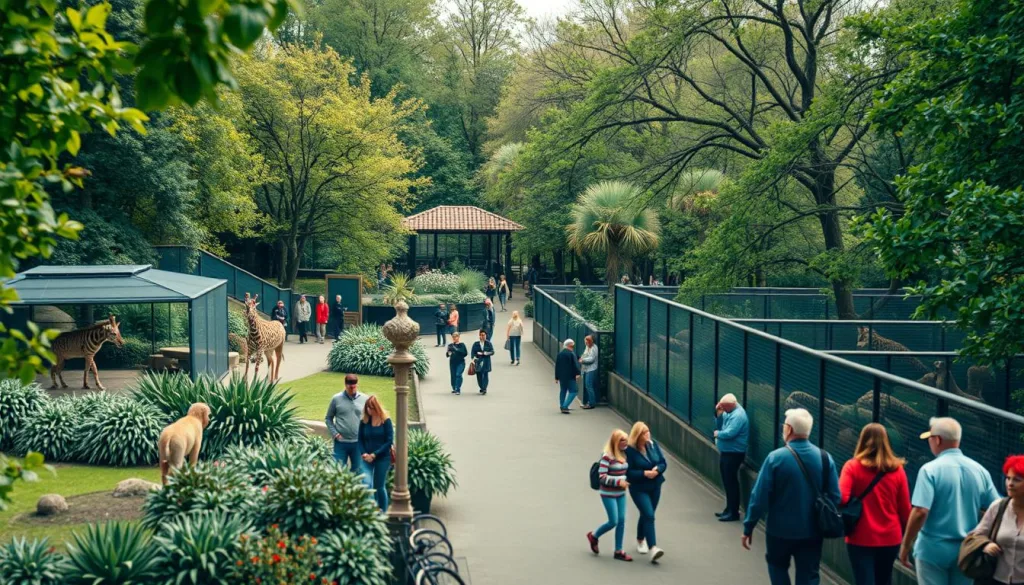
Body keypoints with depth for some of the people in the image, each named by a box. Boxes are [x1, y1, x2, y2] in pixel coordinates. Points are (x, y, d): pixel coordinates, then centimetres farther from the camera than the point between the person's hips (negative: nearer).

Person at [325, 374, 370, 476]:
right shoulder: (336, 399, -1)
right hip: (340, 442, -1)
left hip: (358, 442, 1)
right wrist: (335, 433, -5)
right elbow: (328, 418, 6)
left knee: (359, 472, 9)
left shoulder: (365, 399, 2)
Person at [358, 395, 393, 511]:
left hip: (383, 458, -2)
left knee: (379, 486, 4)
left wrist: (375, 454, -13)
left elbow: (389, 441, -8)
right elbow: (360, 440, 7)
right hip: (367, 459, 2)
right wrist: (364, 454, -11)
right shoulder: (363, 421, 4)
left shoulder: (386, 421, -6)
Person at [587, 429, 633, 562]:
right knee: (613, 522, -4)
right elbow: (602, 476, -19)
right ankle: (593, 536, 23)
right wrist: (618, 482, -24)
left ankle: (619, 551, 14)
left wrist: (626, 481, 4)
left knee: (621, 521, 5)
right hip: (609, 495, -7)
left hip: (621, 494, 7)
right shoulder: (607, 456, -18)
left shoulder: (623, 454, 5)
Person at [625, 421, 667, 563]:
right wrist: (644, 473, -28)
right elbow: (628, 472, -18)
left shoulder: (653, 444, -4)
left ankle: (640, 540, 41)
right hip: (639, 489, -5)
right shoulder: (630, 450, -18)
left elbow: (663, 462, 2)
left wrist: (657, 469, -19)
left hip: (655, 486, 5)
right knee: (649, 515, -17)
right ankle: (652, 548, -20)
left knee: (646, 515, 19)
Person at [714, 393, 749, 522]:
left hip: (733, 454, -10)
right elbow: (720, 425, 15)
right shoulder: (729, 412, 9)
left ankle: (733, 512, 1)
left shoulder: (738, 415, -21)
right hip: (726, 452, 10)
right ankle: (729, 509, 26)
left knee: (731, 482, -5)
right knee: (727, 482, 16)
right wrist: (718, 413, -1)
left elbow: (729, 433, -27)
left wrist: (717, 434, -9)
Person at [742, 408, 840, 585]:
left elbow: (760, 496, -13)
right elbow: (835, 497, -3)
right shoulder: (825, 458, -6)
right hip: (812, 531, 2)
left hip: (780, 530, -2)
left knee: (777, 566, 24)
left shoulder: (775, 458, -15)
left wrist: (748, 527, -4)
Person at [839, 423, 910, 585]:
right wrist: (905, 533, 19)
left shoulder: (852, 467, -7)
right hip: (890, 538, 3)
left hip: (861, 538, -3)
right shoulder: (897, 469, -1)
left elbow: (841, 498, -17)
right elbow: (905, 508, 4)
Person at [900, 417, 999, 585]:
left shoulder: (930, 470, -14)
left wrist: (906, 545, -11)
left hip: (933, 550, -5)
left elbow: (920, 512, -21)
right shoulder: (980, 470, 1)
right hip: (966, 551, 5)